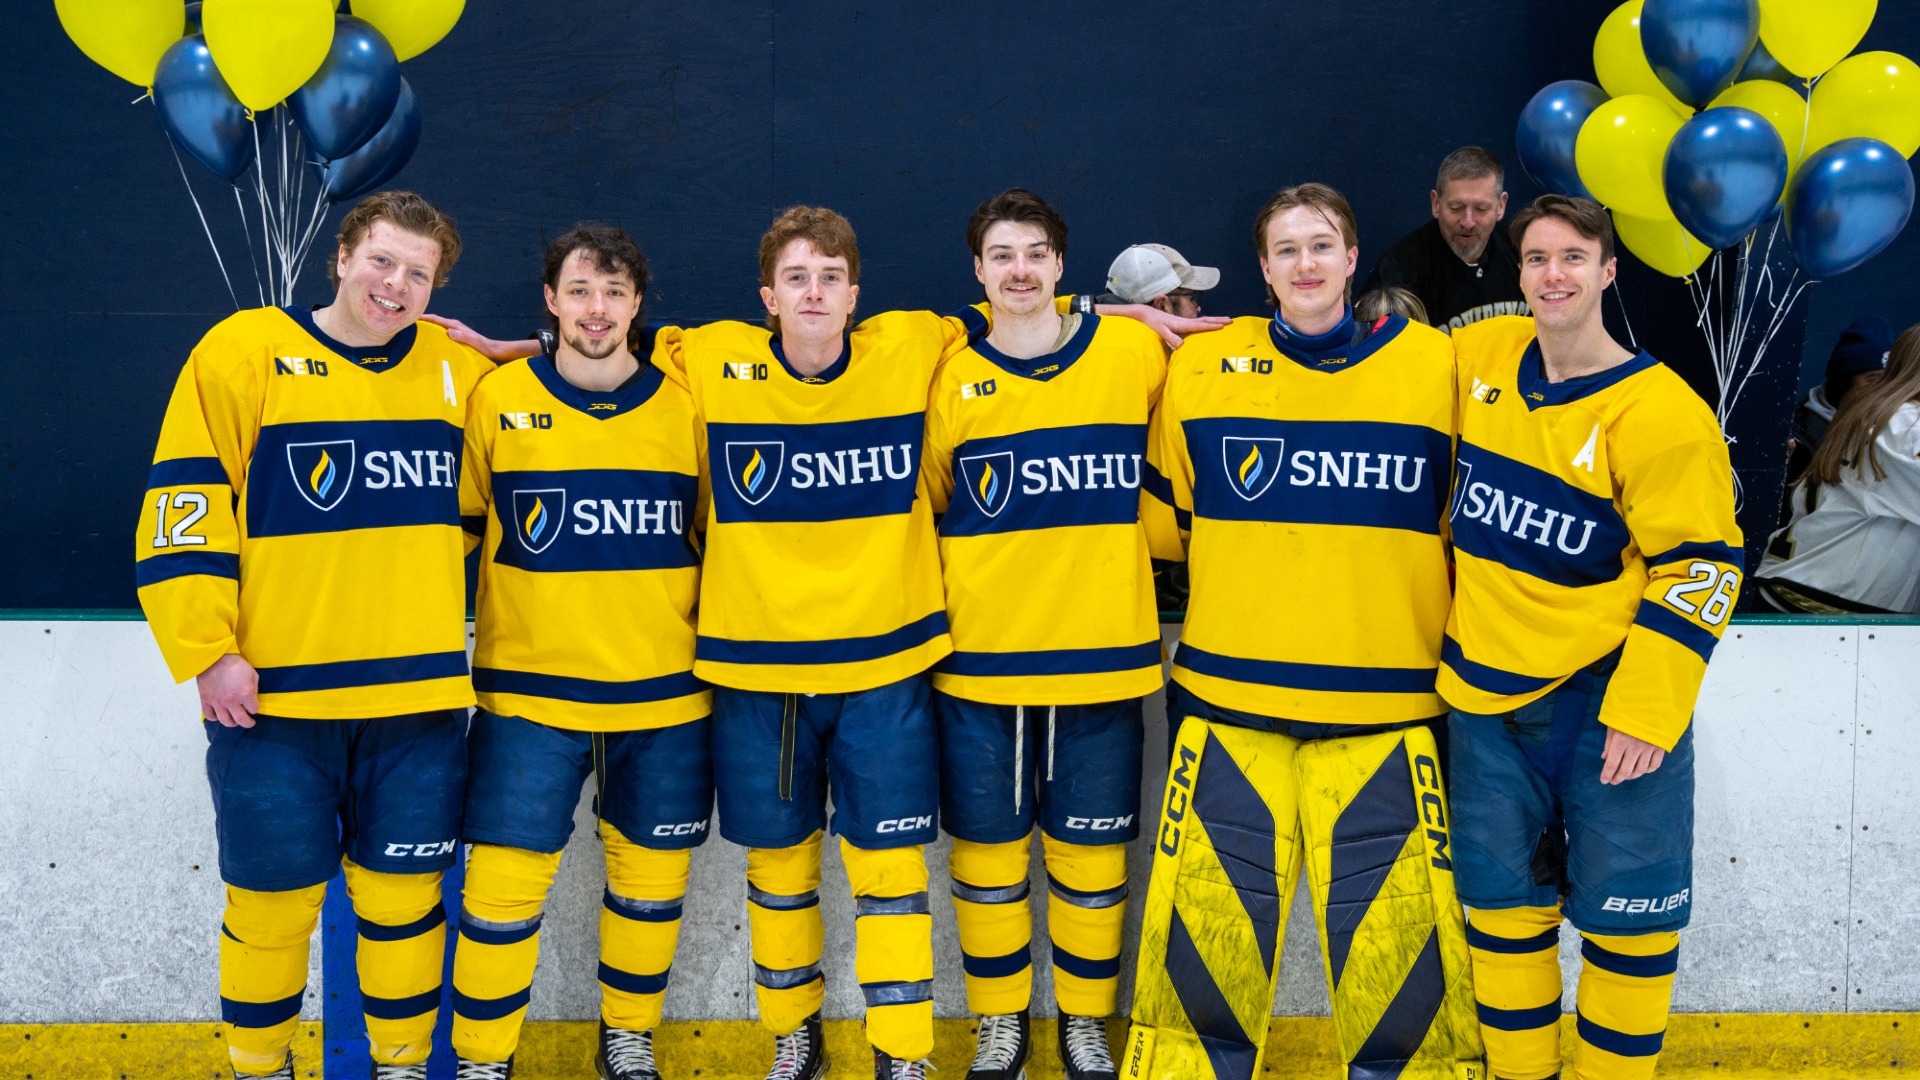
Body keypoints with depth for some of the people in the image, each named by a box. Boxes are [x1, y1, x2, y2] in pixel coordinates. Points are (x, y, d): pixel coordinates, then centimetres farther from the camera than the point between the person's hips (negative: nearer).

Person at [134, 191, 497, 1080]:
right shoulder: (245, 351, -2)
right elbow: (183, 508, -5)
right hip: (273, 697, -2)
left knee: (403, 893, 9)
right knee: (272, 898, 7)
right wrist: (207, 652, -11)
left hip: (419, 699, 3)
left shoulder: (457, 371, 7)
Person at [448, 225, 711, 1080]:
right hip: (529, 692, -1)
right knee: (504, 884, -1)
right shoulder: (498, 399, -1)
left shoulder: (686, 405, 2)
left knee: (652, 876, 11)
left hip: (665, 696, 2)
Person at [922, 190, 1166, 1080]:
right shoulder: (951, 377, 1)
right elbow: (918, 508, 7)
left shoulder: (1134, 352, 0)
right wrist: (934, 613, 2)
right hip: (980, 663, 0)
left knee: (1091, 851, 9)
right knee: (985, 847, 10)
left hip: (1103, 657, 0)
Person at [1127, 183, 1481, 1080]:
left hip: (1384, 707, 0)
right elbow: (1163, 520, 11)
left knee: (1393, 920, 1)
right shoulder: (1201, 367, 3)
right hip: (1229, 700, 1)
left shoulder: (1434, 364, 2)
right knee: (1214, 910, 4)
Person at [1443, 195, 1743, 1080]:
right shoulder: (1479, 359, 0)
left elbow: (1700, 568, -13)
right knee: (1502, 903, 12)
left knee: (1625, 919, 5)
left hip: (1607, 700, -4)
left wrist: (1645, 710, -16)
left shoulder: (1659, 412, -14)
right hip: (1487, 694, 4)